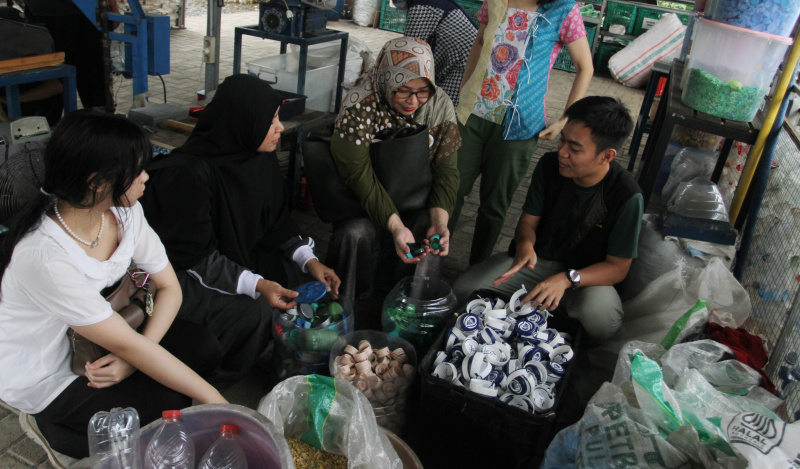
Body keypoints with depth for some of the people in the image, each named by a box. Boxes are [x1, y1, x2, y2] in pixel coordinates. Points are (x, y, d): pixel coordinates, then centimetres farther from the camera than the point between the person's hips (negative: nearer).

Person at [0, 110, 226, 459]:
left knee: (205, 349, -11)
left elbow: (169, 287, -6)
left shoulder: (123, 211, -15)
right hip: (42, 378, -6)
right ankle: (58, 430, 7)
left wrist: (131, 358, -22)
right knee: (173, 404, -17)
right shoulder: (44, 256, -35)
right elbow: (126, 344, -32)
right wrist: (215, 401, -27)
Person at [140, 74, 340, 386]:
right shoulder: (188, 173, -28)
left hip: (236, 256, 9)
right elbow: (193, 255, -26)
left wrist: (310, 260, -10)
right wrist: (255, 284, -34)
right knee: (250, 312, -28)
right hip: (178, 272, -8)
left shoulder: (262, 158, -3)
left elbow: (277, 222, 4)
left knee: (304, 278, -6)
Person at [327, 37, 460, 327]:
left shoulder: (439, 105, -10)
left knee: (429, 230, -26)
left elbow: (446, 172, -10)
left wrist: (440, 222, -28)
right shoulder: (359, 106, -22)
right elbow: (359, 176, -27)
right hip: (362, 203, -2)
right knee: (357, 233, -32)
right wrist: (396, 227, -39)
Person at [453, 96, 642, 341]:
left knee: (601, 320, -38)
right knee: (463, 290, -18)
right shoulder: (550, 165, -10)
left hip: (586, 275, -3)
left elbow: (618, 267, -15)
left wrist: (567, 279, -33)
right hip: (536, 259, 3)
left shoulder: (627, 196, -22)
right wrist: (525, 245, -27)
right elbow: (528, 221, 0)